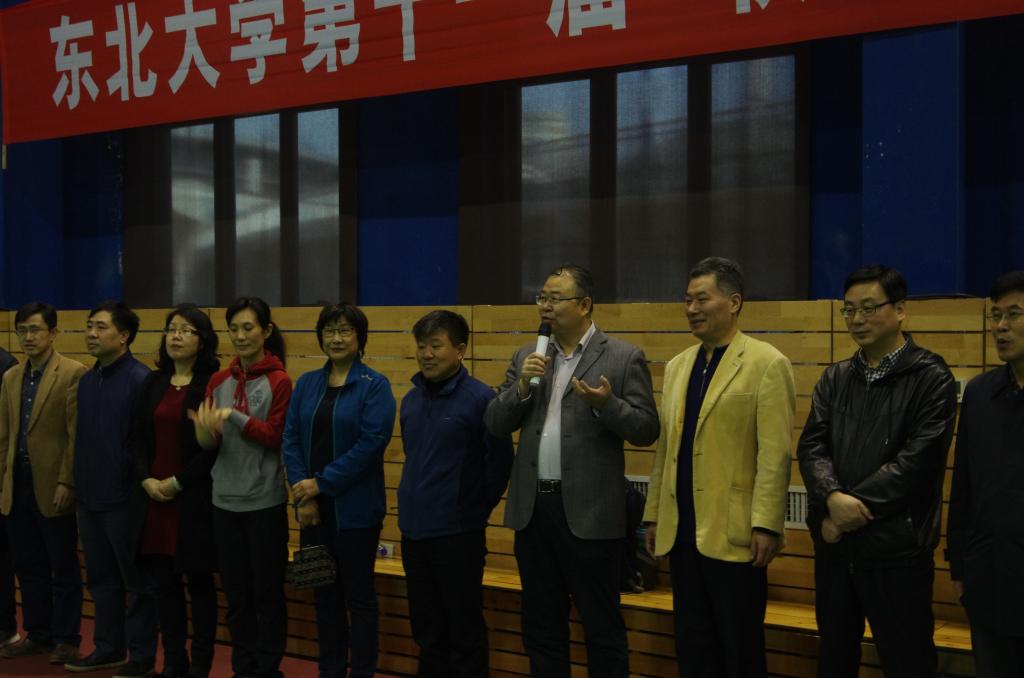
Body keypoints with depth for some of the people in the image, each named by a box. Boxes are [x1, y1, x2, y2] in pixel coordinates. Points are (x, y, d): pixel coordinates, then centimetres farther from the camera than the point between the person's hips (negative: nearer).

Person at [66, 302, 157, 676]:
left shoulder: (140, 379, -13)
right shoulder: (86, 380, 11)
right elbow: (82, 438, 16)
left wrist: (136, 486, -15)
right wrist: (79, 482, 11)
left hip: (124, 499, -8)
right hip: (89, 497, 8)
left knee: (136, 579, 3)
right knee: (101, 578, 16)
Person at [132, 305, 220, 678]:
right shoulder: (153, 382, 11)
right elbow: (139, 437, 10)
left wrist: (177, 482, -12)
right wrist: (147, 480, -4)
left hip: (195, 498, -5)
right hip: (155, 495, 5)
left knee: (199, 581, 3)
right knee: (162, 580, 9)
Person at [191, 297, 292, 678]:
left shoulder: (279, 381, -6)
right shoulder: (219, 381, 7)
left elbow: (275, 437, -10)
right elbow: (210, 445, 4)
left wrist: (234, 415, -20)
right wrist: (205, 430, -18)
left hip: (265, 501, -4)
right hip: (225, 499, 5)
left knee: (267, 590, 3)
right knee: (236, 590, 11)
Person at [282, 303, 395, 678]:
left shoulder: (375, 385, -6)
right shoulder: (306, 384, 9)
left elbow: (372, 443, -15)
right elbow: (290, 439, 4)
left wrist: (322, 483, -15)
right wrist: (302, 492, -9)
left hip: (354, 508, -5)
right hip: (313, 506, 5)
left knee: (358, 595, 3)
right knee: (324, 593, 12)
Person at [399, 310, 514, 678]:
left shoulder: (480, 398, -12)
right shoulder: (411, 399, 8)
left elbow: (500, 460, -10)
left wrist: (477, 508, -3)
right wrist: (416, 501, 15)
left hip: (457, 534, -6)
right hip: (413, 530, 6)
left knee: (464, 631, 3)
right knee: (426, 628, 16)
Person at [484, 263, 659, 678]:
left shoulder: (624, 358, -4)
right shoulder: (526, 357, 11)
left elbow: (646, 429, -7)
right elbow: (495, 424, 7)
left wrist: (606, 404, -23)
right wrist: (522, 386, -9)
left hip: (588, 511, -5)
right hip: (533, 507, 5)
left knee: (602, 627, 4)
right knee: (541, 627, 15)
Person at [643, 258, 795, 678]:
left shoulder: (767, 364, -7)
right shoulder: (677, 366, 14)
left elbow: (775, 454, -13)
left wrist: (766, 525, -17)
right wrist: (654, 515, 14)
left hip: (733, 532, -6)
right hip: (681, 531, 6)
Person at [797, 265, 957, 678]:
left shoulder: (930, 377, -5)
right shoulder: (835, 378, 11)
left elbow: (916, 461, -14)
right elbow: (811, 447, 1)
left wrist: (853, 507, -14)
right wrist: (834, 497, -18)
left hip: (897, 549, -5)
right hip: (834, 544, 5)